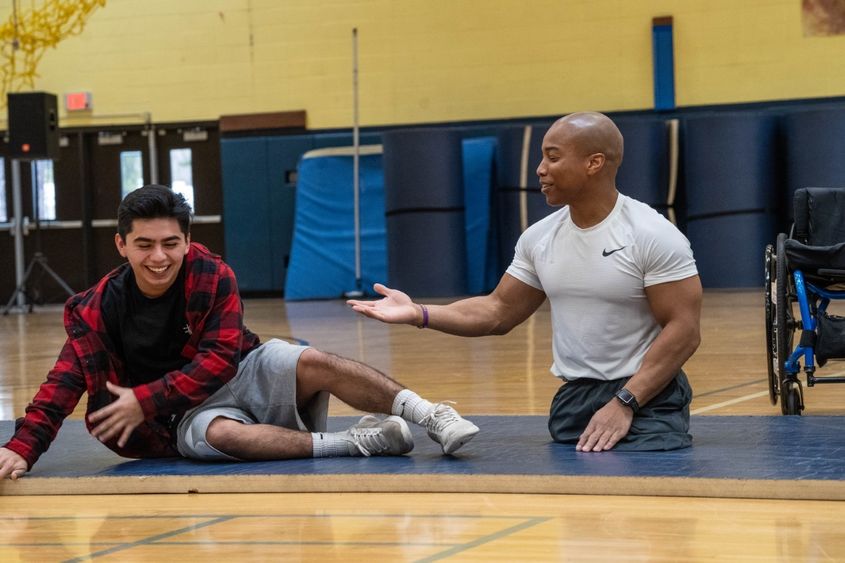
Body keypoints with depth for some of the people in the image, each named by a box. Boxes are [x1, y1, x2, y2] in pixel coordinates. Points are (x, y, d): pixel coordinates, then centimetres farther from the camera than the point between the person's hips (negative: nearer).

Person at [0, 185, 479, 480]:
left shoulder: (214, 276, -9)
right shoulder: (97, 310, -7)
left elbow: (220, 360, -14)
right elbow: (65, 383, -9)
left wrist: (144, 400, -21)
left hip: (247, 376, 1)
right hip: (187, 414, -1)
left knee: (311, 363, -30)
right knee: (219, 435, -37)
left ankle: (430, 415, -31)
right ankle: (358, 442, -37)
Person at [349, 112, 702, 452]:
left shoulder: (653, 236, -11)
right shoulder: (539, 238, 7)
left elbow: (684, 330, -14)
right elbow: (499, 311, 12)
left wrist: (624, 404, -21)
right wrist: (419, 315, -2)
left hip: (646, 402, -6)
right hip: (572, 400, 6)